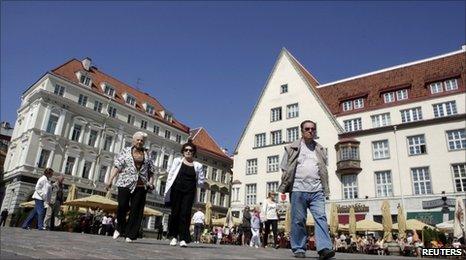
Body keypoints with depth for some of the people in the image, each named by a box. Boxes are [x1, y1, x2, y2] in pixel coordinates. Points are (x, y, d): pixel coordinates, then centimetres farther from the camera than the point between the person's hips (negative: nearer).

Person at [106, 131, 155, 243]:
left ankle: (130, 235, 8)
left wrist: (151, 182, 0)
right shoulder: (125, 151, 8)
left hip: (141, 186, 2)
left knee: (136, 211, 0)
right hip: (125, 183, -2)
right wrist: (110, 180, -8)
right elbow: (116, 166, 1)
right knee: (122, 207, -4)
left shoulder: (147, 154, 14)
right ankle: (119, 228, 23)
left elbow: (151, 171, 14)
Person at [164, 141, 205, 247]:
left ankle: (183, 239, -4)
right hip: (176, 190, 0)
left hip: (189, 192, 0)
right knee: (175, 213, 4)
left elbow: (201, 182, 11)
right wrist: (167, 190, -4)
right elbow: (170, 176, 2)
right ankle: (174, 236, 18)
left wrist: (190, 182, 4)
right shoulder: (177, 161, 7)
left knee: (185, 214, -7)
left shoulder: (197, 165, 8)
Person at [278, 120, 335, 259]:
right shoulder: (292, 148, 8)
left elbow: (324, 172, 20)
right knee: (298, 220, 1)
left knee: (321, 218, -10)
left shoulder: (320, 149, 18)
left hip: (316, 191, 2)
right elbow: (285, 170, 6)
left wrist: (326, 191, 13)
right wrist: (283, 189, 0)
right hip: (298, 190, -2)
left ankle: (324, 248, -12)